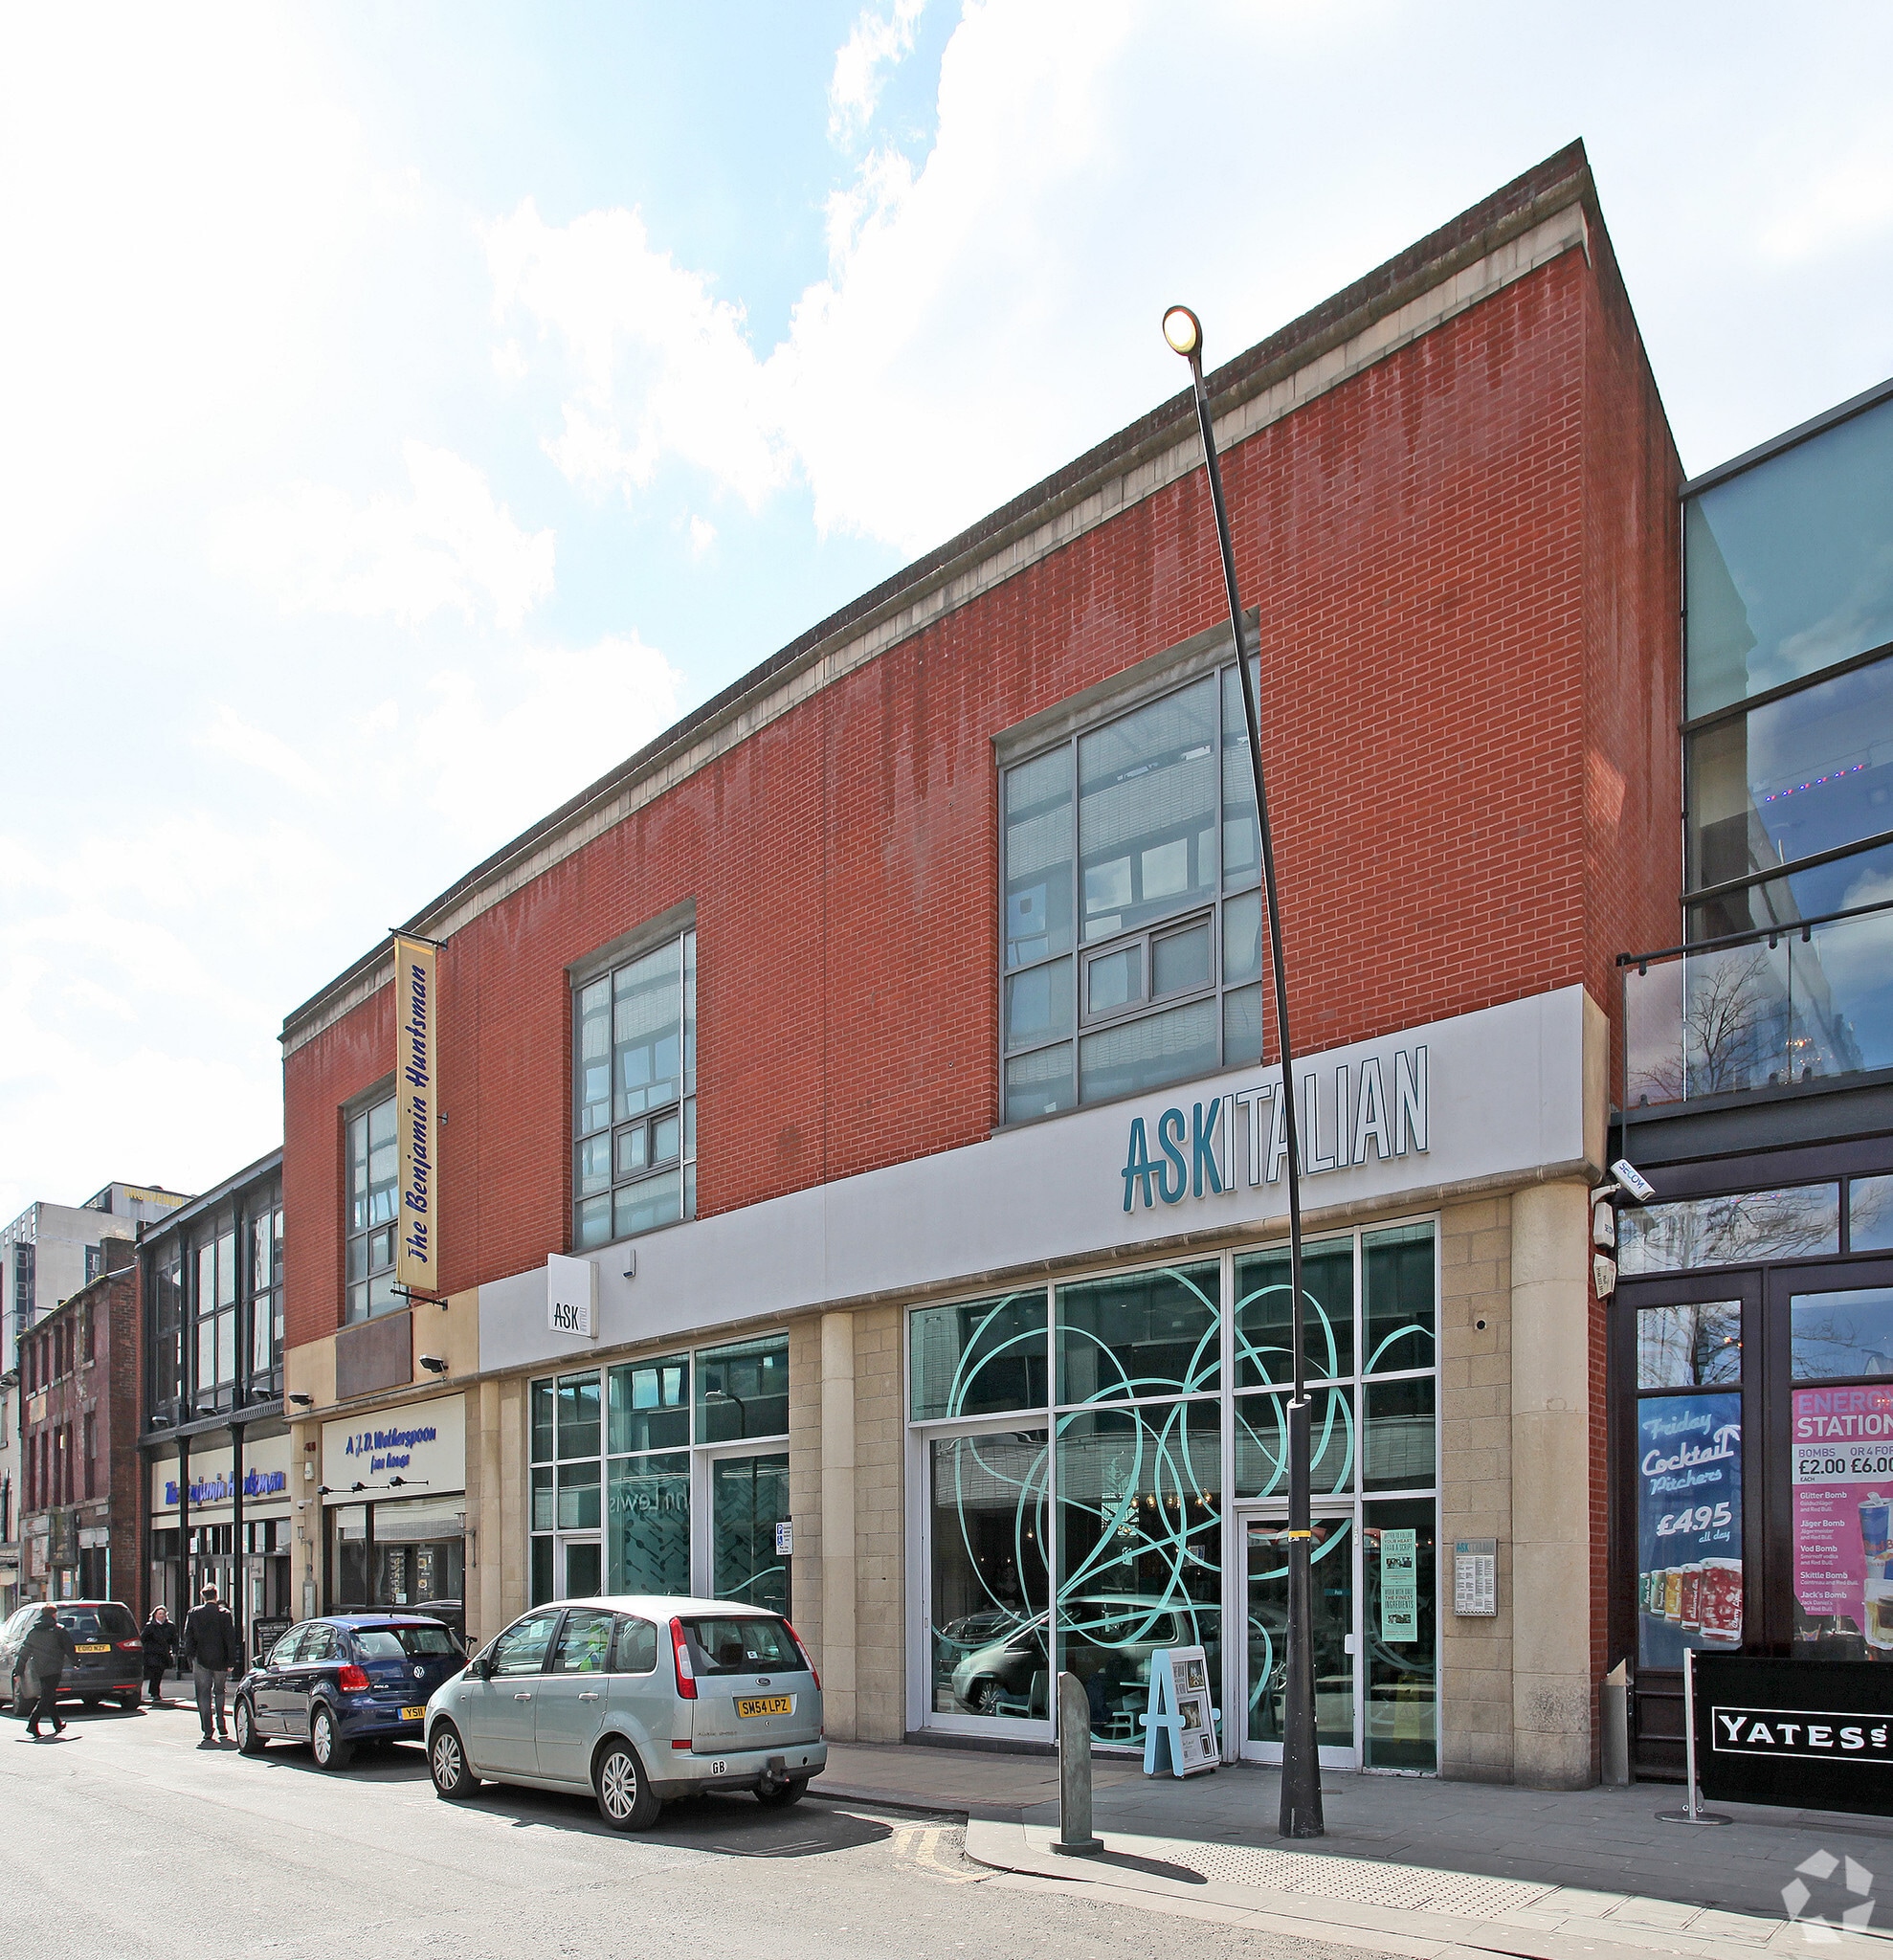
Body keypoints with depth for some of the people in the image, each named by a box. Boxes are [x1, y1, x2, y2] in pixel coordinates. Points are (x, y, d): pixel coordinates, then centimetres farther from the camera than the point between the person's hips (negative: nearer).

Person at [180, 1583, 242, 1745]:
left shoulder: (193, 1613, 1)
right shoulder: (224, 1613, -3)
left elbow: (188, 1637, 3)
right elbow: (230, 1638, -5)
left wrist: (189, 1659, 8)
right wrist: (231, 1662, -1)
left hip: (201, 1659, 0)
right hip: (220, 1659, 0)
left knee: (203, 1695, 3)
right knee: (219, 1692, 16)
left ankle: (207, 1731, -4)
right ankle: (221, 1727, 14)